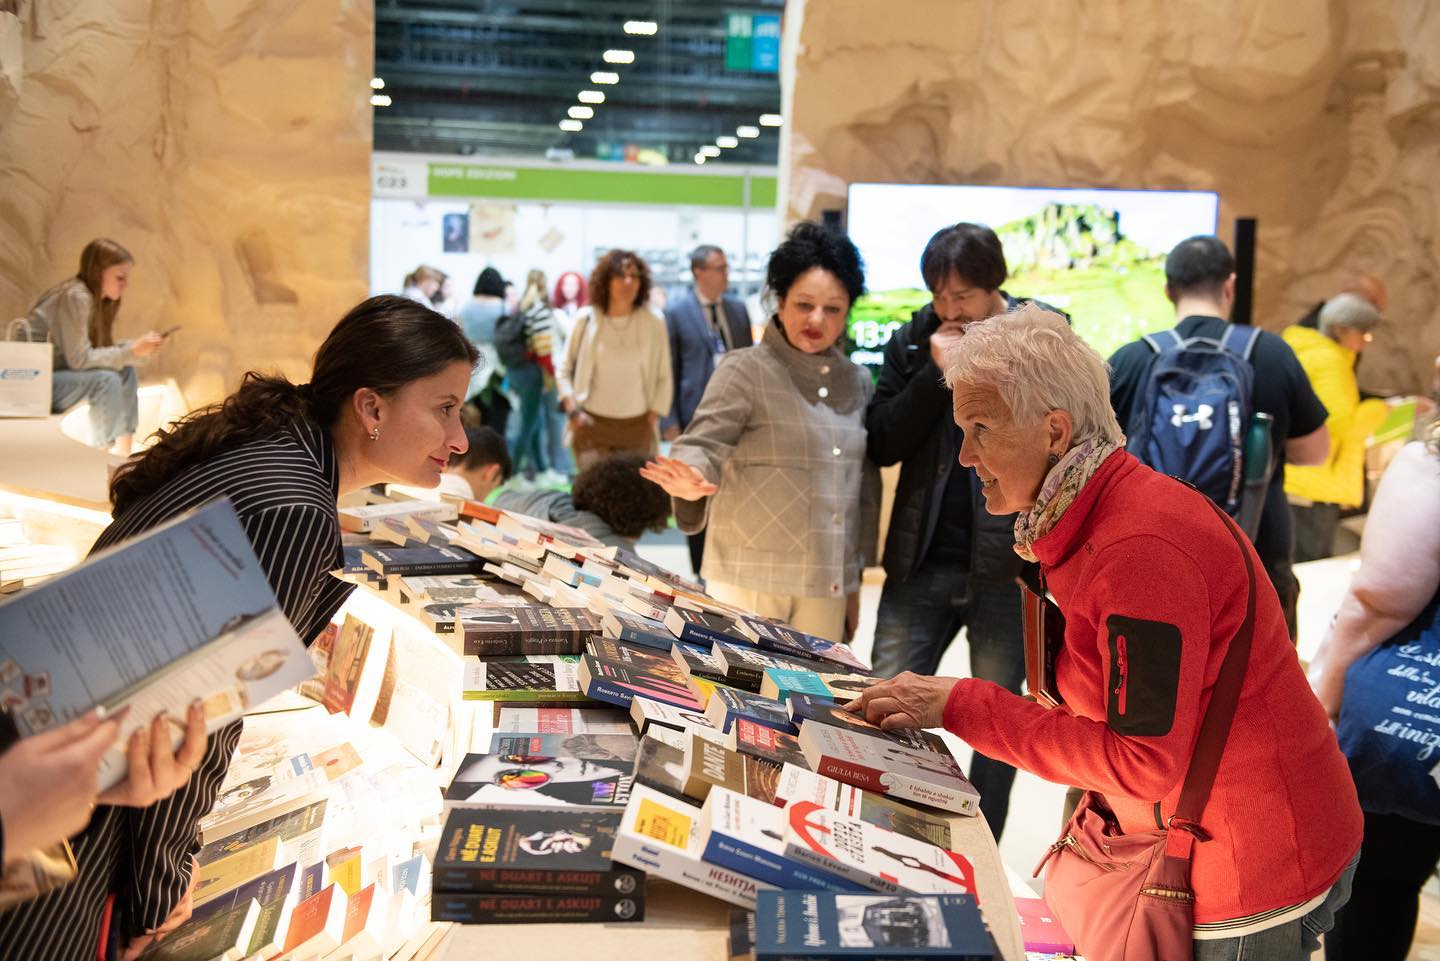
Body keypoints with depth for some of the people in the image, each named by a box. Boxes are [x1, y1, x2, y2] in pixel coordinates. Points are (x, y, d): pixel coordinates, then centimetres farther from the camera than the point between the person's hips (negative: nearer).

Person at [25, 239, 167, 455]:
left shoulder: (97, 299, 6)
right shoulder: (75, 297, -20)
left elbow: (98, 351, 4)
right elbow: (79, 358, -23)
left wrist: (140, 345, -8)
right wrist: (131, 352, -22)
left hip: (55, 373, 9)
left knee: (126, 372, 1)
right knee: (106, 380, -25)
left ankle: (123, 452, 0)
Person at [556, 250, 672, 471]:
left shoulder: (653, 324, 1)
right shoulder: (586, 319, 2)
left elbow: (664, 378, 7)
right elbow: (564, 369, 8)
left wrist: (653, 417, 0)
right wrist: (572, 410, -2)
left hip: (636, 428, 1)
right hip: (591, 426, -1)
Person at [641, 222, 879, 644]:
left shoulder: (857, 382, 12)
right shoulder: (745, 370, -4)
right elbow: (703, 443, -13)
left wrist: (854, 576, 18)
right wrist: (691, 481, -37)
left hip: (827, 587, 5)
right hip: (750, 580, -5)